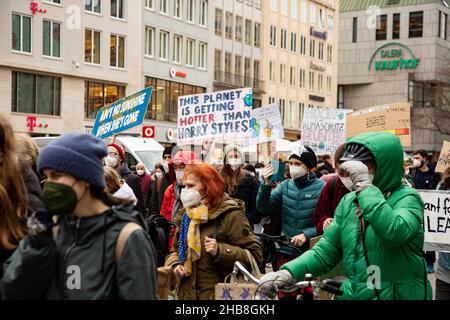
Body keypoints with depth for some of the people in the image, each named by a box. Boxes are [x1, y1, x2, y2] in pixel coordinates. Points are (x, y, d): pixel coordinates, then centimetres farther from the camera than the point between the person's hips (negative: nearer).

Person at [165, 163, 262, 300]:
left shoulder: (230, 215, -11)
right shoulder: (185, 215, 9)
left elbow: (254, 255, -15)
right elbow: (176, 250, 21)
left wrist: (220, 251, -26)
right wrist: (175, 265, -1)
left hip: (219, 294, -6)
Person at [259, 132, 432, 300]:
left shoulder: (407, 197, -10)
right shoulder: (348, 201, 6)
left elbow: (395, 233, -30)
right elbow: (325, 251, 3)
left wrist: (365, 186, -24)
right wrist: (288, 272, -12)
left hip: (398, 295, -5)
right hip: (353, 294, 5)